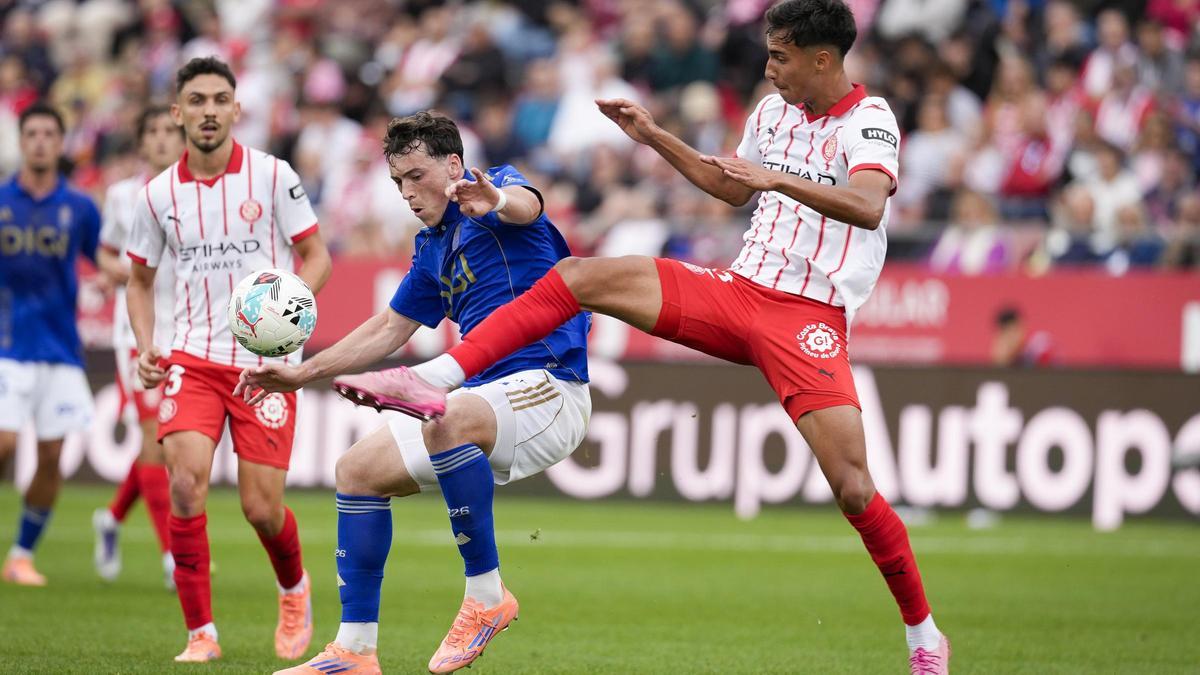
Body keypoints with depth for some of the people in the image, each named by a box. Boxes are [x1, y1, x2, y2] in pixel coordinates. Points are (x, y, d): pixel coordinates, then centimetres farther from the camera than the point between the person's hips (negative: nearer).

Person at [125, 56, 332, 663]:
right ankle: (201, 632, -10)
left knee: (261, 508, -4)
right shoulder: (158, 195, 3)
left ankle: (294, 590, 32)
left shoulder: (272, 176, -3)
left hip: (266, 361, -1)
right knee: (185, 480, -21)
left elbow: (316, 256, 3)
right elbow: (140, 279, 17)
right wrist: (145, 347, 1)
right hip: (192, 360, 1)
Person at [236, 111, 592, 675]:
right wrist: (303, 373, 22)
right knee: (359, 469, 3)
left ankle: (486, 595, -26)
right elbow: (389, 329, 27)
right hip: (484, 398, 9)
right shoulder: (433, 247, 18)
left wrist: (497, 201, -59)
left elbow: (525, 205, -34)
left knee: (449, 419, -39)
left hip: (548, 389, -9)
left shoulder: (498, 187, -7)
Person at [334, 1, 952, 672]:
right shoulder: (774, 111, 12)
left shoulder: (869, 119, -10)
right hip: (739, 289, 7)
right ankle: (435, 380, -10)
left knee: (852, 489, -17)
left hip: (809, 319, -7)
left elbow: (868, 205, -30)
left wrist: (779, 178, -39)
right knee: (579, 276, -8)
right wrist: (654, 137, 24)